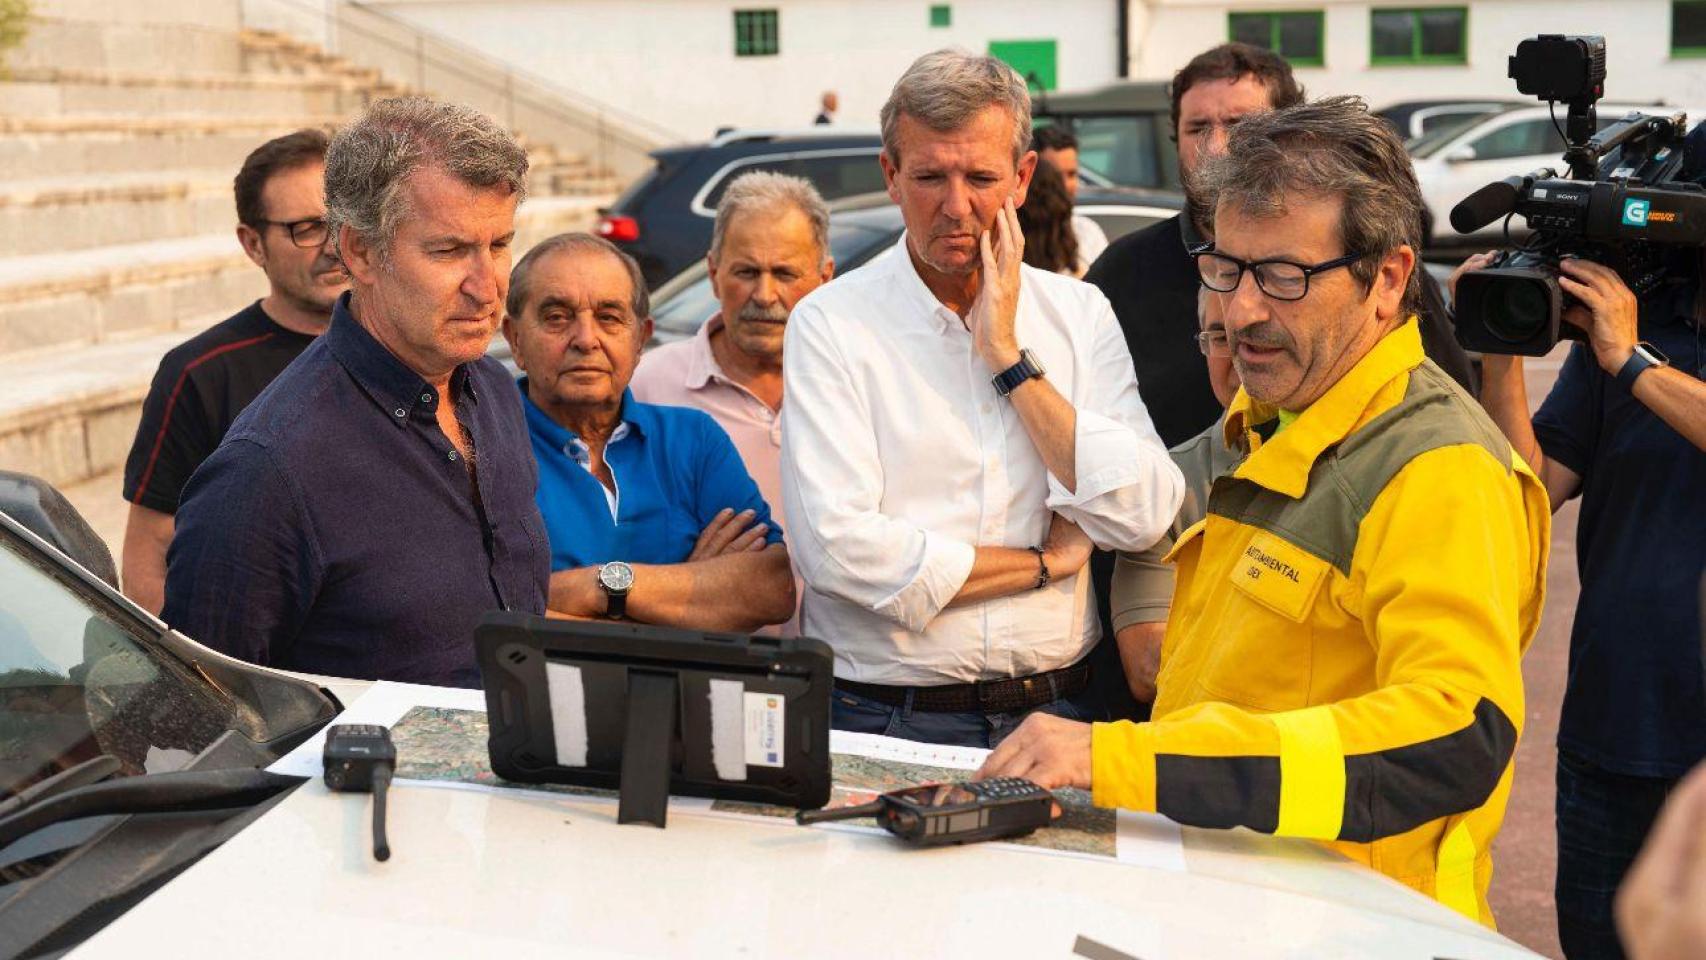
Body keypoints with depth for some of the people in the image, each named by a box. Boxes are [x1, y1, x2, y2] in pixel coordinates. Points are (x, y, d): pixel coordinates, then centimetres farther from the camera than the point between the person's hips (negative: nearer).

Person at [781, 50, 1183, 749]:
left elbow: (1142, 519, -2)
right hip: (884, 718, -2)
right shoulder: (830, 324, -2)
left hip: (1057, 712, 2)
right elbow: (836, 548, -14)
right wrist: (1046, 564, -5)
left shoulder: (1080, 314, 9)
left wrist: (1010, 359, -6)